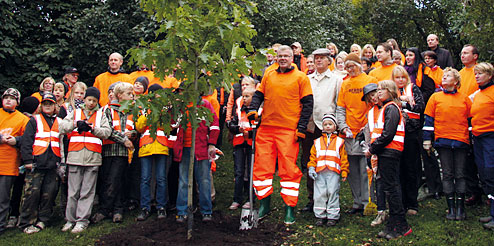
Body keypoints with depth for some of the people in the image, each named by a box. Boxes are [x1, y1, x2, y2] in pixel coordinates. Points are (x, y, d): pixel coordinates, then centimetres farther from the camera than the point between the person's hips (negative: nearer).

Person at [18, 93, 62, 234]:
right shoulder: (34, 120, 7)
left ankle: (42, 220, 15)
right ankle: (26, 223, 3)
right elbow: (26, 141, 0)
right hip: (36, 164, -3)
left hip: (53, 165, 3)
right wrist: (27, 160, -9)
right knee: (32, 193, -7)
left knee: (49, 194, 2)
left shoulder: (60, 122, 17)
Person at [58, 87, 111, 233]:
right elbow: (62, 127, 2)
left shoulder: (101, 115, 15)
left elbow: (107, 132, 1)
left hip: (93, 157, 0)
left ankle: (82, 221, 5)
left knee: (87, 192, 0)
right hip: (75, 155, 1)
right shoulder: (75, 113, 16)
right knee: (73, 191, 3)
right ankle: (70, 219, 13)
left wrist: (93, 128, -16)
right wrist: (75, 124, -17)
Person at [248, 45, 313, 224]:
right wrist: (252, 109, -1)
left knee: (288, 168, -3)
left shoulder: (301, 77, 5)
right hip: (266, 128, 4)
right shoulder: (268, 76, 16)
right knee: (262, 165, 4)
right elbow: (259, 95, 20)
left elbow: (308, 103, 2)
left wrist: (302, 128, -6)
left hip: (289, 130, -4)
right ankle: (265, 203, 17)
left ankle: (290, 208, 7)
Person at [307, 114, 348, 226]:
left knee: (333, 192, -3)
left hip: (333, 172, -2)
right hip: (319, 172, 2)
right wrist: (311, 168, 0)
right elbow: (313, 156, 14)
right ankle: (320, 216, 11)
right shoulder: (317, 142, 17)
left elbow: (343, 158, 8)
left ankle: (333, 217, 7)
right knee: (319, 194, 1)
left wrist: (344, 172, 2)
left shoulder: (339, 141, 12)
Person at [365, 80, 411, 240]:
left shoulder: (391, 108, -9)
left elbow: (388, 134, -18)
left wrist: (372, 149, -13)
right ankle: (393, 225, 17)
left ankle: (401, 226, -3)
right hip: (386, 153, 10)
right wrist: (374, 150, 11)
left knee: (390, 188, -8)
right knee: (391, 188, 11)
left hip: (389, 153, -10)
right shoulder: (387, 108, 22)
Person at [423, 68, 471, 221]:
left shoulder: (464, 99, 9)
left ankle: (460, 207, 11)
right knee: (447, 175, 3)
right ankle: (451, 208, 10)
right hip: (442, 141, 0)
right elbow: (429, 120, 5)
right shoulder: (435, 97, 7)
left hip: (461, 141, 0)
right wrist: (427, 140, -1)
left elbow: (471, 119, 11)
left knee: (460, 174, 3)